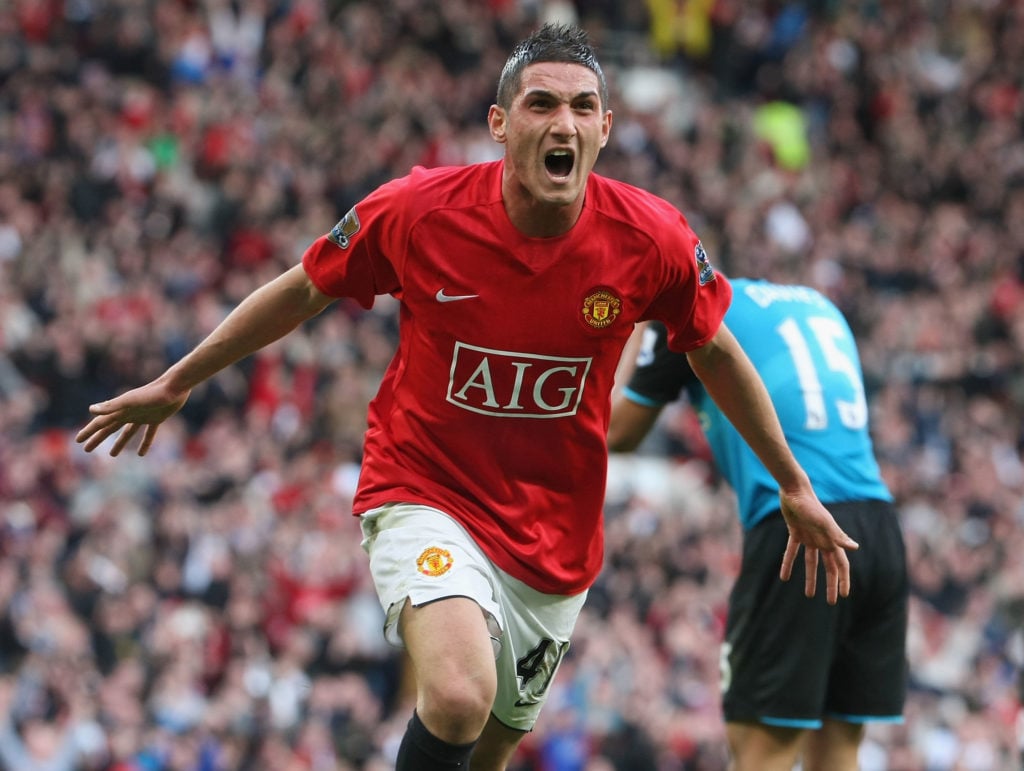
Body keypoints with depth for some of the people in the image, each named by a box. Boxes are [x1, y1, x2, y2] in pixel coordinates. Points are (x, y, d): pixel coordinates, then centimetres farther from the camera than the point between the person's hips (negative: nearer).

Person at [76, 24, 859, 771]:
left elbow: (715, 350, 7)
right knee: (460, 697, -31)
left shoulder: (651, 239, -12)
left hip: (554, 539, 3)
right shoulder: (414, 212, -16)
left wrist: (793, 486, 14)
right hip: (426, 497, -3)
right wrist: (175, 383, 12)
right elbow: (302, 291, 2)